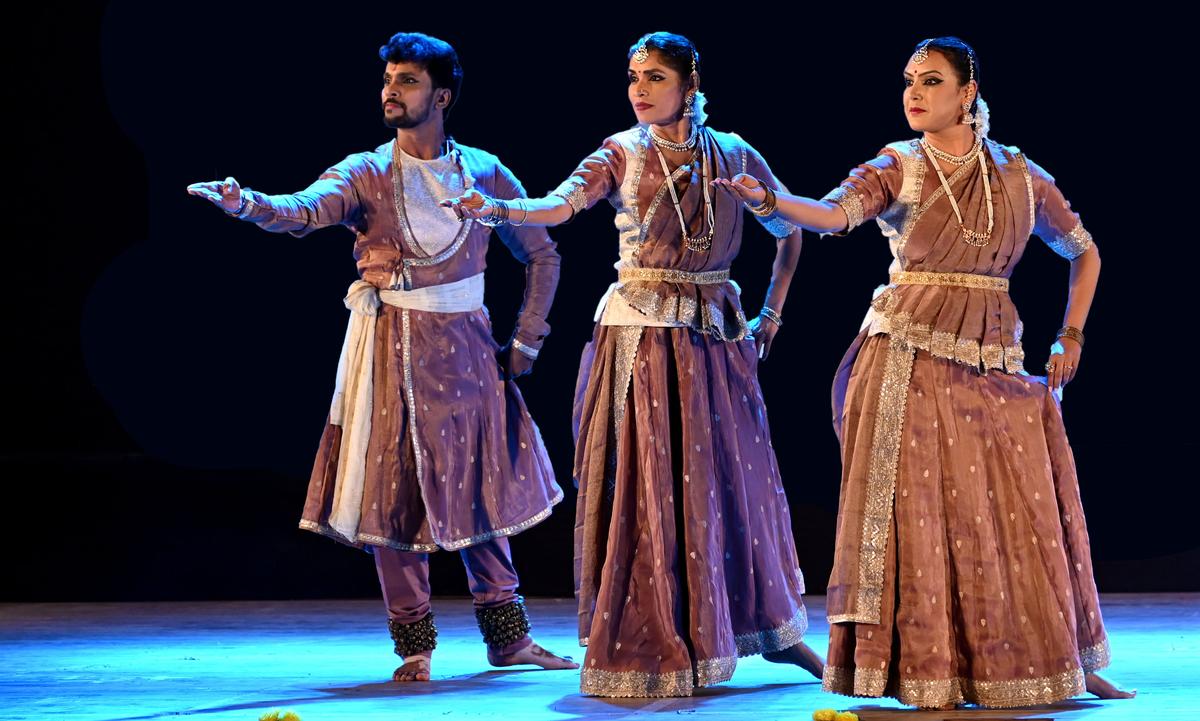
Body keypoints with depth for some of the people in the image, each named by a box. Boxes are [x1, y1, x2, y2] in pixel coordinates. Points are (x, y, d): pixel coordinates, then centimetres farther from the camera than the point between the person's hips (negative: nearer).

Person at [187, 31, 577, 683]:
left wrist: (525, 342, 8)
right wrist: (248, 204, -40)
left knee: (477, 485, 9)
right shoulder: (366, 175, 0)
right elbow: (304, 211, -19)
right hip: (391, 349, -1)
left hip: (463, 349, 1)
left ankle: (507, 635, 19)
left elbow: (542, 255, 13)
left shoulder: (484, 174, 5)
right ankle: (415, 645, 6)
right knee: (395, 491, -2)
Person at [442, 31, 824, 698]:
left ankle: (776, 630, 23)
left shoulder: (734, 156, 4)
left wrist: (772, 314, 13)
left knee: (737, 480, 9)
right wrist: (493, 208, -39)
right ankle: (645, 649, 3)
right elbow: (559, 206, -20)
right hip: (640, 335, -2)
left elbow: (791, 230, 18)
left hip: (717, 336, 2)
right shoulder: (622, 155, -3)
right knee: (645, 486, -4)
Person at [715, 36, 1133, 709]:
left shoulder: (1020, 175, 7)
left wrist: (1071, 337, 13)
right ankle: (926, 672, -4)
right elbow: (835, 213, -20)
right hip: (910, 357, -2)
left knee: (1019, 517, 4)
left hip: (994, 361, 2)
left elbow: (1084, 253, 21)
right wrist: (774, 199, -39)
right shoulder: (896, 167, 0)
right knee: (918, 511, -7)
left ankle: (1064, 666, 15)